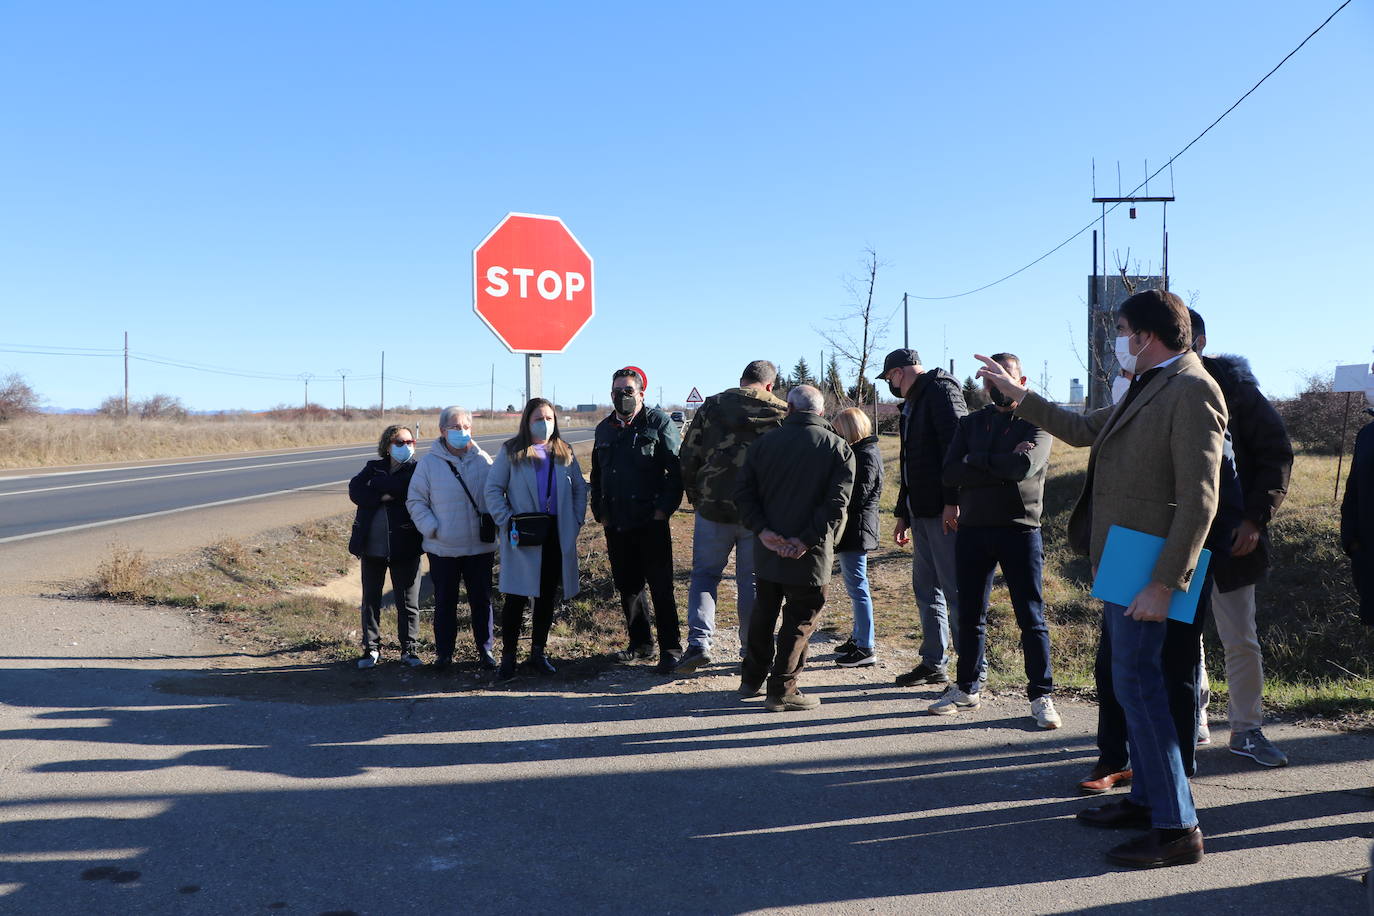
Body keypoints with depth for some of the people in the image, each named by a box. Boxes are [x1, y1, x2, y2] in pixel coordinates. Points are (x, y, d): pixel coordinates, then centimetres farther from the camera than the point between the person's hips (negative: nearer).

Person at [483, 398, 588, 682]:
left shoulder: (565, 453, 10)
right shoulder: (510, 452, 0)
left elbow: (580, 489, 14)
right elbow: (492, 489, -3)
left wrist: (576, 521, 3)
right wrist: (507, 522, -12)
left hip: (557, 538, 4)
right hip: (522, 539, -3)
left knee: (547, 597, 10)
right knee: (516, 597, -1)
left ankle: (539, 652, 22)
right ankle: (508, 656, 9)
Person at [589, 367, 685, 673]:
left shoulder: (658, 422, -3)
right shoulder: (604, 429, 14)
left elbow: (676, 469, -8)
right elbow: (597, 475, 23)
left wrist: (664, 509, -13)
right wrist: (600, 511, 13)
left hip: (650, 522, -6)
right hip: (616, 524, 6)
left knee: (661, 587, -3)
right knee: (627, 585, 13)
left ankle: (671, 649, 5)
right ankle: (640, 642, 26)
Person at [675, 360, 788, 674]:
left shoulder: (712, 407, 0)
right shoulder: (782, 414, 0)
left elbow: (688, 457, 0)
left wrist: (694, 495, 13)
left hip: (713, 509, 0)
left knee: (704, 574, 12)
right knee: (752, 581, 12)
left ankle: (698, 642, -3)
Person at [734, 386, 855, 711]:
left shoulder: (764, 443, 5)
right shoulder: (838, 449, -3)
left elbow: (743, 492, -1)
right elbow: (835, 503, -14)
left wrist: (762, 530, -7)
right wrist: (806, 540, -16)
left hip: (767, 550, 4)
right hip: (809, 556, -4)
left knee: (763, 613, 19)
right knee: (799, 621, 6)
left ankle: (751, 679, 31)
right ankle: (782, 691, 6)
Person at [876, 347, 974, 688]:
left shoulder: (940, 388, -5)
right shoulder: (912, 404, 24)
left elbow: (956, 443, -17)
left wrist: (952, 501, -23)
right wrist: (902, 513, 25)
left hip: (945, 512, -10)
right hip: (921, 512, 10)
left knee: (955, 590, -7)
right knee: (926, 588, 12)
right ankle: (934, 663, 21)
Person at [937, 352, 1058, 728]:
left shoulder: (1036, 423, 0)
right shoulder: (970, 423, 12)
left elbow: (1025, 466, -20)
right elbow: (950, 472, -4)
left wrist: (977, 461, -8)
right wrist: (1003, 465, -12)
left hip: (1020, 530, -4)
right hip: (973, 529, 4)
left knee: (1032, 616, 1)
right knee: (969, 615, 11)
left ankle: (1041, 695, 11)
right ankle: (966, 689, 24)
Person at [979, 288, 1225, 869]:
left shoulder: (1191, 391, -16)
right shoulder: (1145, 391, 16)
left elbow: (1198, 500, -21)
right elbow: (1083, 430, 29)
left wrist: (1163, 584, -23)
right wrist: (1017, 394, 27)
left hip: (1145, 570, -10)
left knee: (1137, 685, -8)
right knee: (1133, 683, 16)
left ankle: (1177, 829, 0)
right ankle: (1146, 800, 28)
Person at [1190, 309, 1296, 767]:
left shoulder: (1235, 390, -3)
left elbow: (1278, 454, -2)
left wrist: (1256, 517, -12)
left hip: (1228, 540, -3)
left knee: (1240, 639, 2)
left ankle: (1246, 729, 15)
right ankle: (1193, 716, 24)